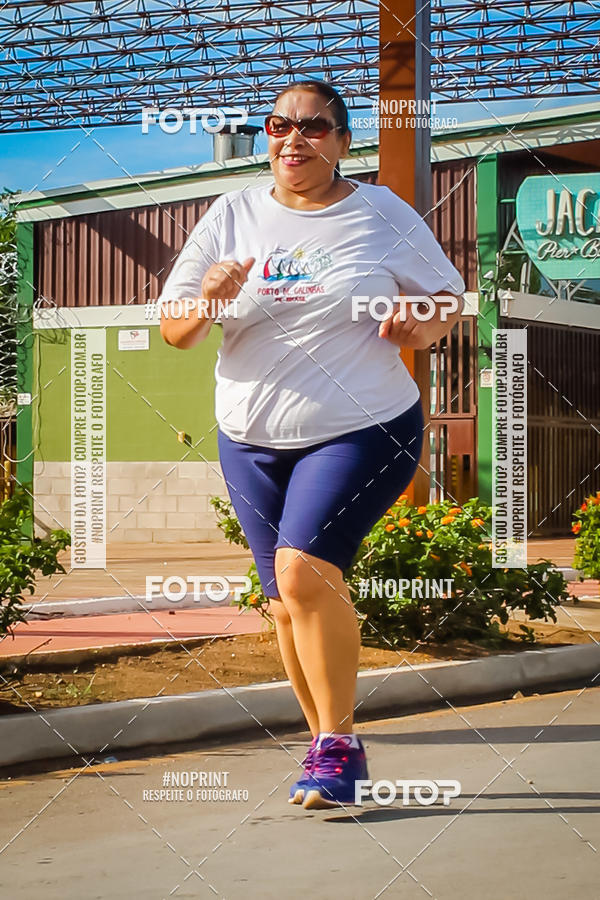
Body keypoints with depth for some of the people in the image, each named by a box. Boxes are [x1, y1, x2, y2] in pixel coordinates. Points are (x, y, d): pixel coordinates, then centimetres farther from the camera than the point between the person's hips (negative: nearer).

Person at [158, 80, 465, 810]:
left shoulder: (383, 214, 0)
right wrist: (208, 300, -19)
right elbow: (172, 331, 4)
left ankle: (336, 743, -11)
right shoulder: (232, 215, 4)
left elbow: (449, 298, 8)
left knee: (304, 568, -24)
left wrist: (425, 326, -14)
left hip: (363, 429, -4)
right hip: (252, 440, 4)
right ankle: (333, 750, 25)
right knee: (289, 604, 7)